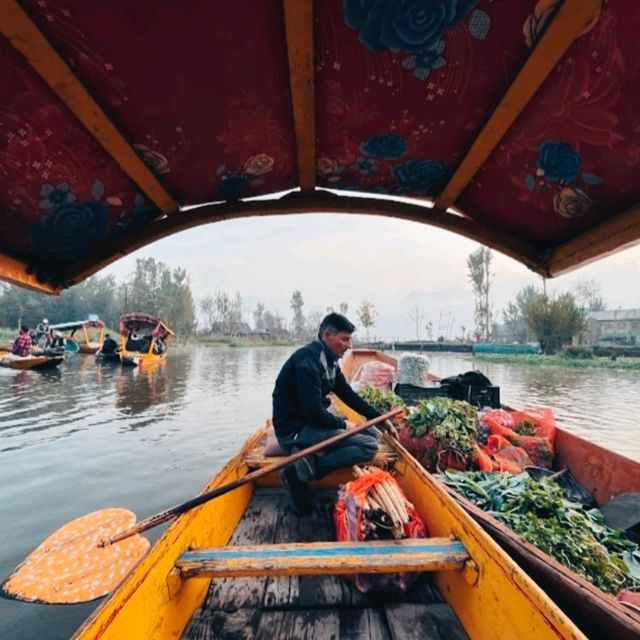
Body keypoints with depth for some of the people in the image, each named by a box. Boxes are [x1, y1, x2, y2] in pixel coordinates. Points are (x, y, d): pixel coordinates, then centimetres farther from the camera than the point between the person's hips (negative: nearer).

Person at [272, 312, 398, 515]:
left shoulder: (329, 361, 9)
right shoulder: (308, 360, -21)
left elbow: (350, 396, 15)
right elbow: (314, 411, -25)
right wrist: (343, 424, -9)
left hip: (311, 424, 10)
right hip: (295, 431, -10)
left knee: (371, 434, 9)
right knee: (369, 445, -16)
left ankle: (307, 463, -5)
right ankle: (301, 471, -15)